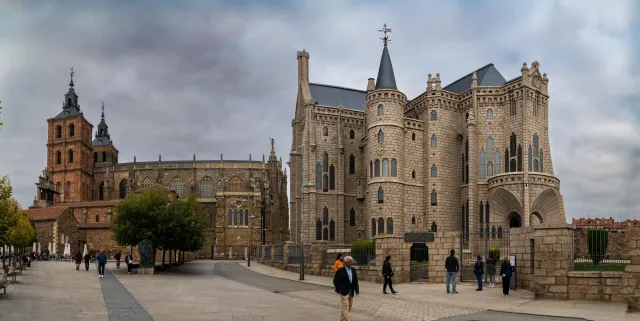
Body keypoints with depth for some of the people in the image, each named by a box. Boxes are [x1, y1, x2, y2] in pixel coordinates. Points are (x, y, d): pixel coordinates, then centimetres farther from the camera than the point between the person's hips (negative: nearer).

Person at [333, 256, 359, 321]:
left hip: (351, 292, 6)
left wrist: (357, 289, 1)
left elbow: (356, 281, 11)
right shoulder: (340, 270, -10)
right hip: (344, 292, -6)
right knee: (345, 307, -11)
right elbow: (335, 281, -9)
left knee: (349, 307, 13)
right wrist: (339, 289, -14)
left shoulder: (353, 270, 8)